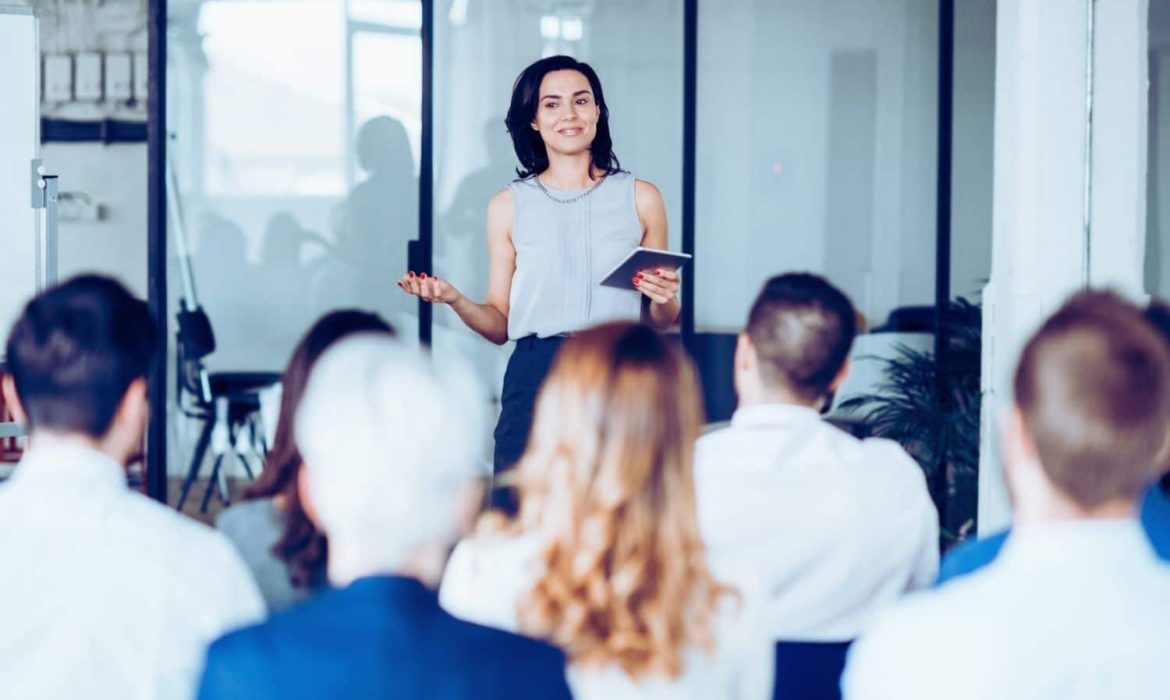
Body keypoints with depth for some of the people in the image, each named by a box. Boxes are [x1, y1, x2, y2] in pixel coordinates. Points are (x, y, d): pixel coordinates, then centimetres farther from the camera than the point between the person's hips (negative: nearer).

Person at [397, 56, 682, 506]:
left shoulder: (640, 198, 8)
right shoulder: (509, 206, 9)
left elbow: (661, 323, 13)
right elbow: (499, 325, 10)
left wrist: (664, 300, -8)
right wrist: (454, 300, -8)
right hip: (534, 383, 0)